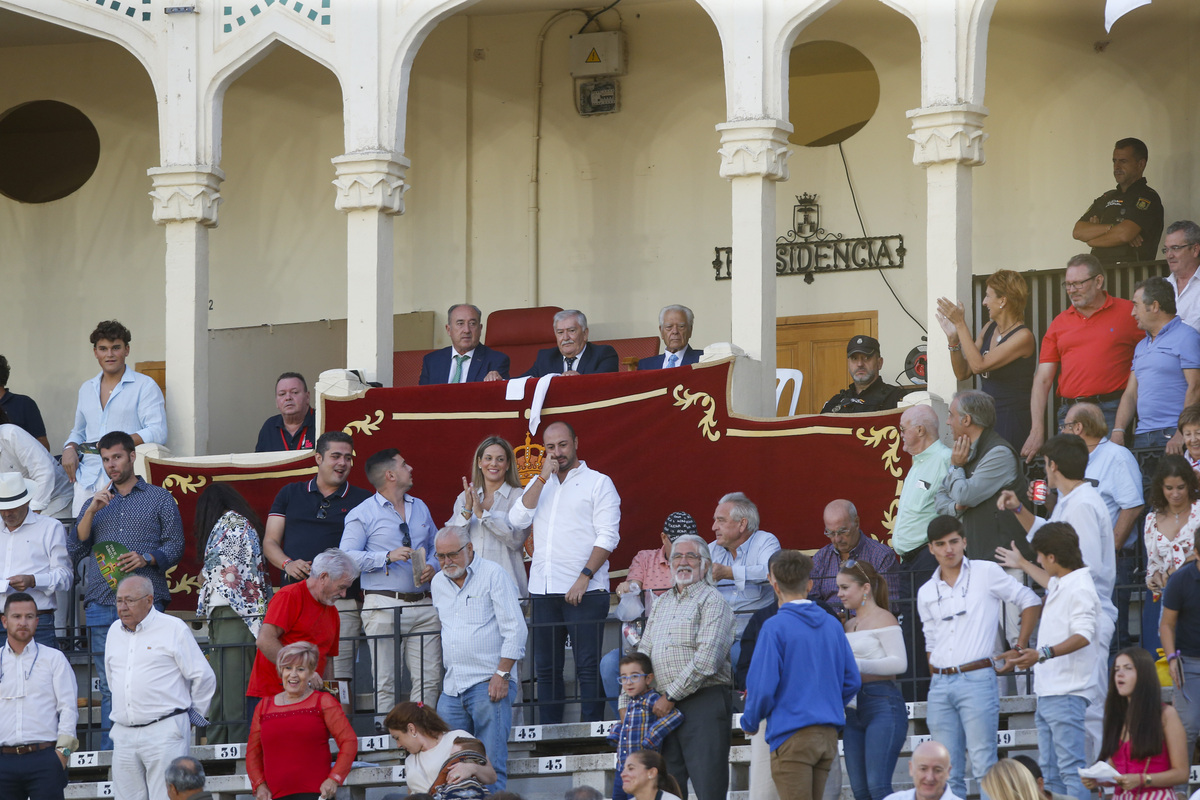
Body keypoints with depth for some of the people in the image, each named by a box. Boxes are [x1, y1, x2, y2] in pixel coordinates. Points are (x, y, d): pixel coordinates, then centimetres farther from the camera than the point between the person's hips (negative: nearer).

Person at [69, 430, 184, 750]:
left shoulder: (159, 498, 14)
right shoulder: (95, 504, 24)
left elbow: (174, 546, 8)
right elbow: (74, 551, 13)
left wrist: (146, 559, -11)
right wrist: (91, 512, 0)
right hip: (101, 603, 3)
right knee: (109, 685, -1)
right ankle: (109, 753, -1)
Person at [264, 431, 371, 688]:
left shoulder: (362, 500, 12)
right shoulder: (290, 494, 17)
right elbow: (270, 542, 14)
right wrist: (287, 564, -6)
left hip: (342, 601, -1)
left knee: (339, 677, -10)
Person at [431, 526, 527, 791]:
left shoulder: (493, 575, -4)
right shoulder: (439, 583, 16)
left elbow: (515, 629, -8)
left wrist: (502, 674, -14)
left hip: (489, 683, -7)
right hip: (452, 688, 7)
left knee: (491, 765, -10)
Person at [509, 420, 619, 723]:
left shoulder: (598, 483, 3)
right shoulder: (539, 485, 18)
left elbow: (608, 536, -5)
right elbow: (517, 519, 2)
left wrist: (584, 578, -15)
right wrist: (543, 478, -4)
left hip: (584, 592, -5)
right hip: (543, 591, 5)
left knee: (588, 665, -7)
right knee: (546, 667, 6)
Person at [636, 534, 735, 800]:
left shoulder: (712, 601, -3)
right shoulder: (663, 602, 21)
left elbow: (706, 660, -13)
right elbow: (644, 651, 22)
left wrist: (671, 696, -12)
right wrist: (627, 702, 10)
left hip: (704, 703, -7)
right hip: (666, 707, 7)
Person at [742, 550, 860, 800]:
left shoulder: (775, 627, -10)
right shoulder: (831, 625, 7)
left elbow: (763, 686, -13)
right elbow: (852, 681, 11)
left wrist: (750, 722, 4)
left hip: (791, 735, -6)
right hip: (828, 735, 6)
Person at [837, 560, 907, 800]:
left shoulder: (882, 619, -4)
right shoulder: (848, 625, 19)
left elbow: (900, 663, -13)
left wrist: (858, 665, -20)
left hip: (882, 703, -8)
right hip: (853, 707, 8)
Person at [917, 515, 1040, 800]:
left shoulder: (986, 573, 2)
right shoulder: (926, 593, 15)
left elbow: (1030, 602, 7)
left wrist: (1020, 648, 2)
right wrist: (936, 678, 13)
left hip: (977, 680, -5)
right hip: (940, 685, 5)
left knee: (984, 767, -9)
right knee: (948, 773, 4)